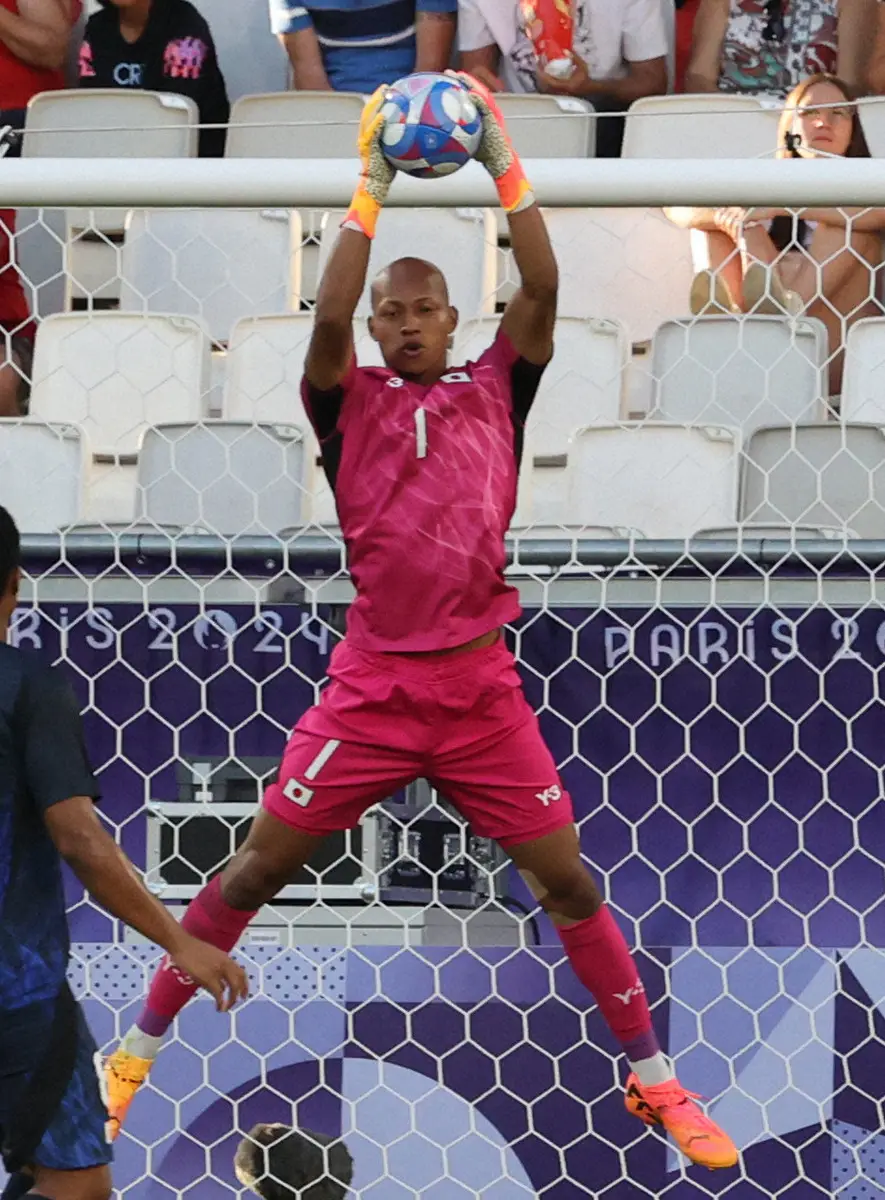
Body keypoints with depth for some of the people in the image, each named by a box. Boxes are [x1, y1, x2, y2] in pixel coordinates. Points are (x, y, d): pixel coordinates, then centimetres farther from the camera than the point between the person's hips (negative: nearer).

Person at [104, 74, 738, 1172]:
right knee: (255, 868, 1)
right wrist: (371, 190, -18)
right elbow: (329, 315, -16)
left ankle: (653, 1080, 15)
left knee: (567, 882, 3)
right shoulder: (349, 402, 3)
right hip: (371, 688, -1)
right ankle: (137, 1050, 13)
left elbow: (542, 289, -6)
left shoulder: (493, 391, 7)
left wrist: (503, 165, -12)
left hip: (482, 689, 1)